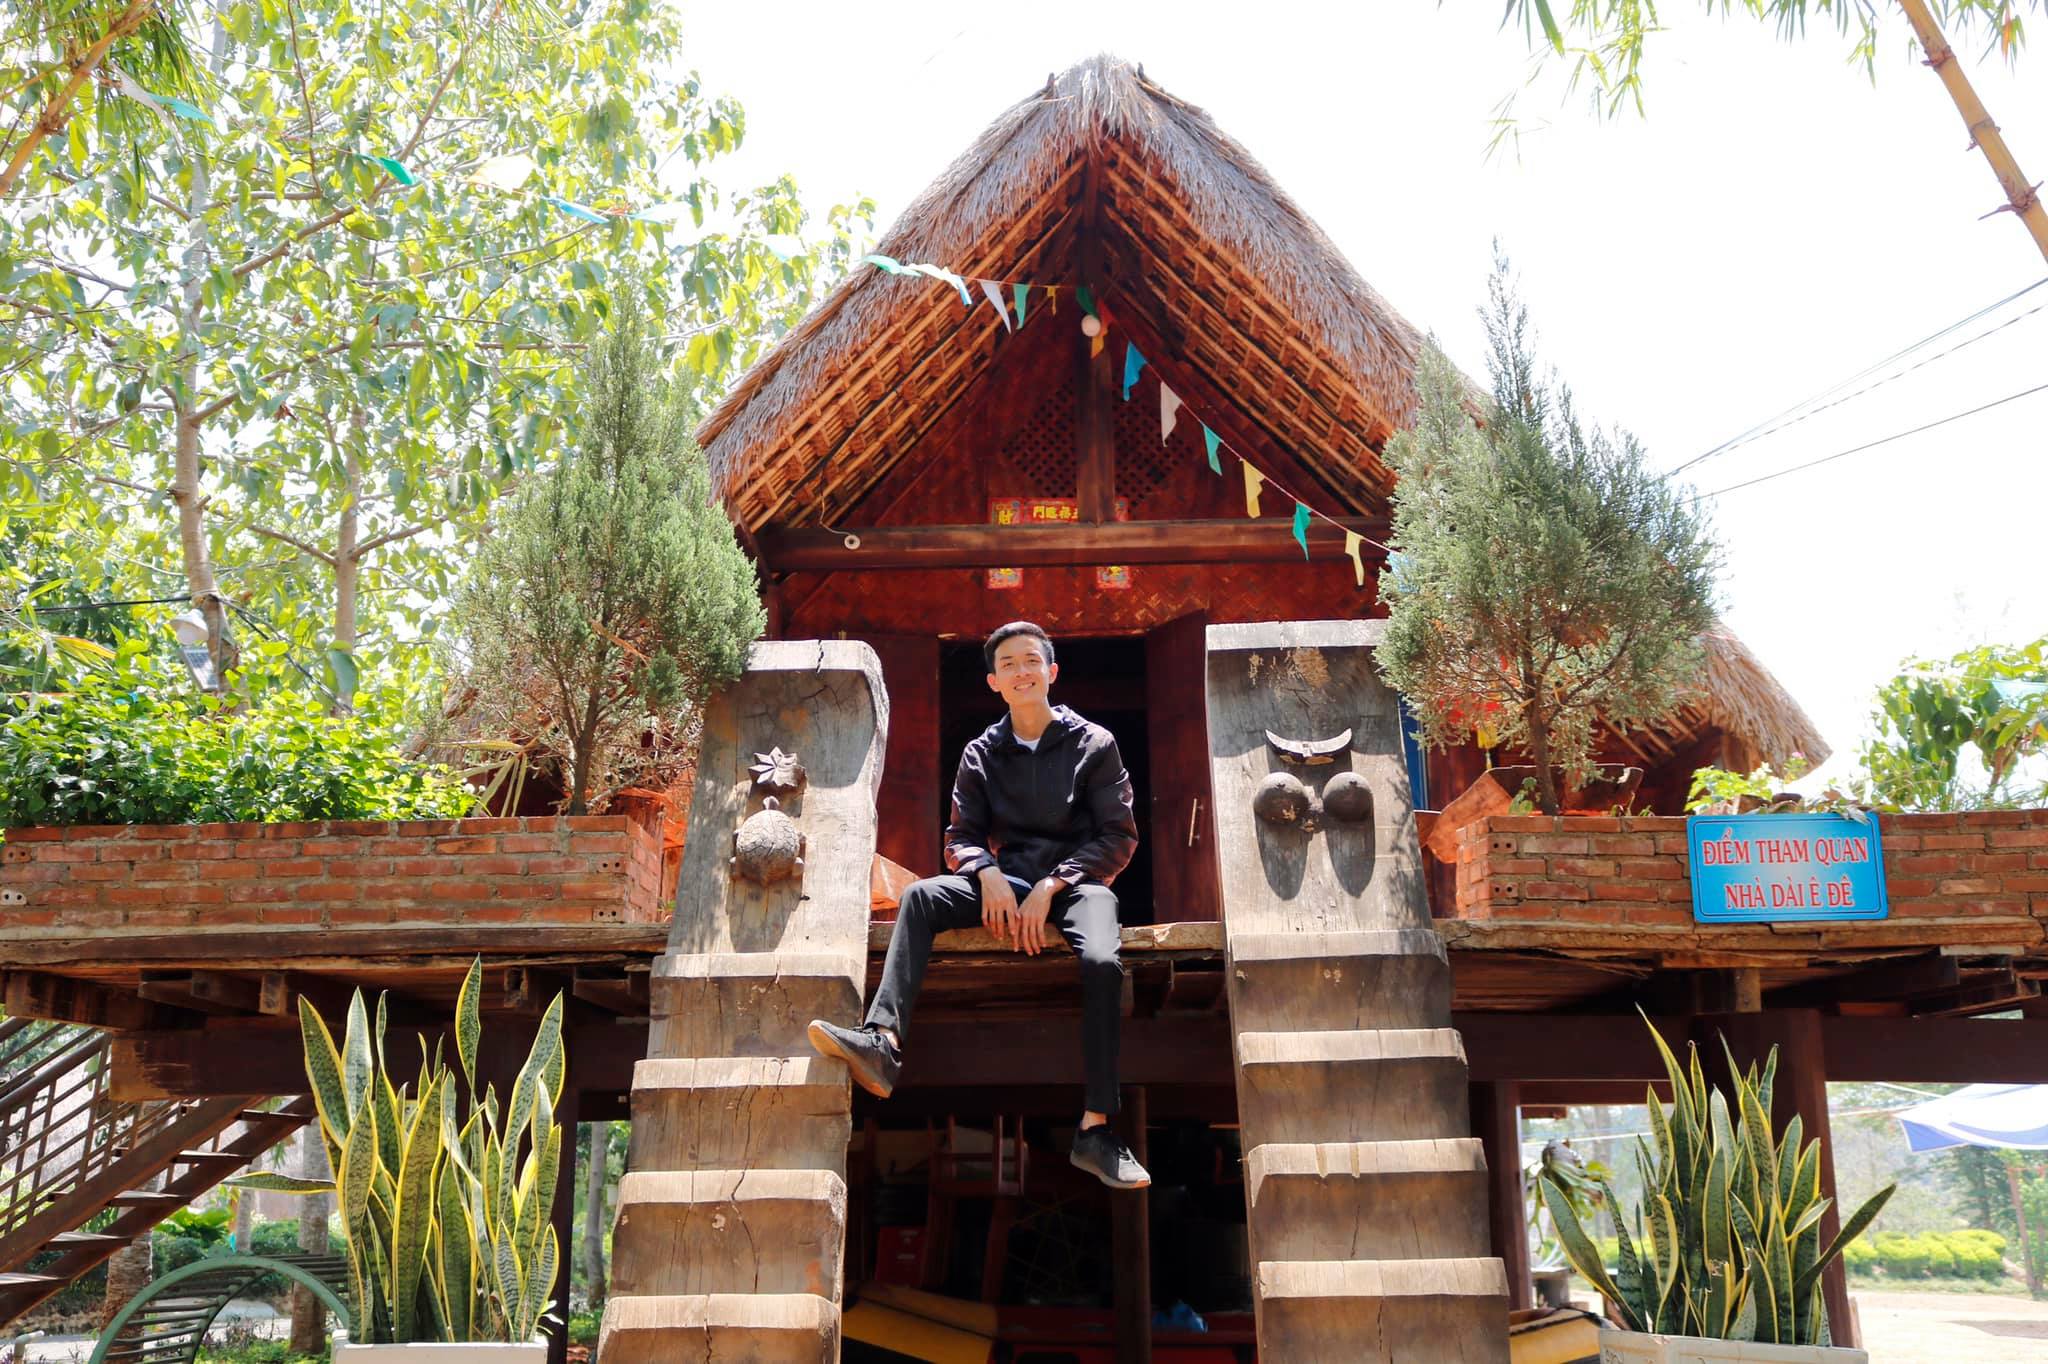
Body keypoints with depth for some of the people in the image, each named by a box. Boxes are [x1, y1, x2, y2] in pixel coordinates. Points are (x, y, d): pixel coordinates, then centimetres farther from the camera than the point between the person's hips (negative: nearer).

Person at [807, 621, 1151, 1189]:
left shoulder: (1094, 744, 3)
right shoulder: (981, 753, 12)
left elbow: (1119, 836, -1)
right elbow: (961, 836, 9)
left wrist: (1050, 886, -13)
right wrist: (989, 873, -15)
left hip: (1076, 878, -3)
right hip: (1007, 880, 3)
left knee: (1102, 962, -34)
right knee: (921, 895, -24)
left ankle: (1095, 1129, -28)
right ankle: (882, 1042, -40)